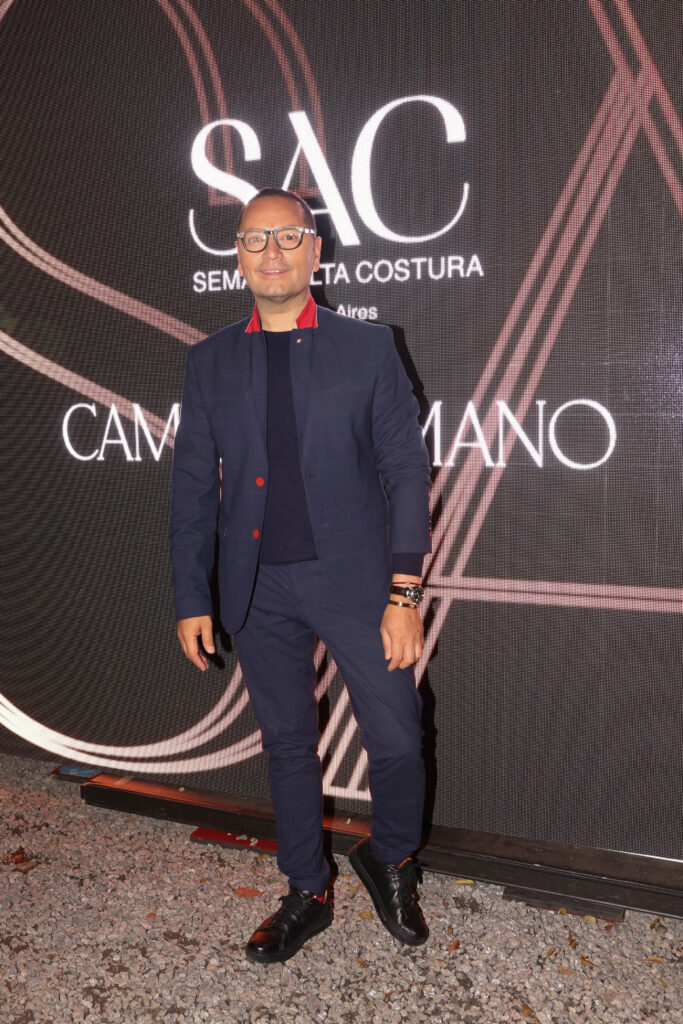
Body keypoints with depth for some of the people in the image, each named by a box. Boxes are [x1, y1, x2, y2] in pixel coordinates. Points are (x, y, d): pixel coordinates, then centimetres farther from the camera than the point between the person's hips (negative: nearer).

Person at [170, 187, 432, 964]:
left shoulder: (368, 349, 0)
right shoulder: (210, 363, 6)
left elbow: (406, 470, -3)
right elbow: (193, 487, 6)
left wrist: (403, 592, -10)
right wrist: (191, 599, 2)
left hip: (354, 580, -2)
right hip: (258, 592, 2)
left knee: (397, 742, 1)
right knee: (286, 746, 14)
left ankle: (391, 860, 32)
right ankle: (307, 894, 34)